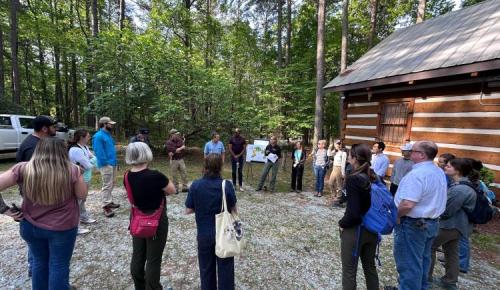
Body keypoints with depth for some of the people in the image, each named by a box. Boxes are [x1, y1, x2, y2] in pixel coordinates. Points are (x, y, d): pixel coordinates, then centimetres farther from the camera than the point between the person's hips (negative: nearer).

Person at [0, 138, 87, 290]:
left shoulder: (23, 169, -11)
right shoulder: (72, 170, -17)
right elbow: (82, 195, -7)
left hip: (30, 226, 3)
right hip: (63, 228, -3)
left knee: (39, 262, 25)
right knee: (59, 265, 13)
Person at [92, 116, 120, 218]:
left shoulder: (108, 135, 16)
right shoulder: (98, 136, -13)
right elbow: (98, 151, -18)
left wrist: (114, 162, 15)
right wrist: (105, 163, -19)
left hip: (112, 163, 10)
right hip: (106, 164, -9)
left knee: (111, 184, 16)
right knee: (107, 185, -6)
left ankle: (109, 202, 28)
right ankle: (106, 206, 1)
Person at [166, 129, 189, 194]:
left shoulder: (180, 140, 6)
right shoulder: (169, 142, -9)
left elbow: (183, 148, -6)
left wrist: (174, 152, -15)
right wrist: (181, 147, -5)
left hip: (181, 159, 4)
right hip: (174, 161, -4)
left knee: (184, 174, 5)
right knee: (175, 176, 6)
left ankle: (185, 187, 14)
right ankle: (176, 188, 17)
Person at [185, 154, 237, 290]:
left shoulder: (196, 185, -14)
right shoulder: (227, 185, -16)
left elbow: (188, 210, -6)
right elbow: (233, 210, -8)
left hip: (204, 234, 1)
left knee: (206, 269, 21)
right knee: (225, 269, 17)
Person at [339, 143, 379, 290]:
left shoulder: (353, 179, -22)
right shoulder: (375, 176, -1)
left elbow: (353, 213, -25)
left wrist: (342, 223, -8)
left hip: (354, 230, -7)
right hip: (372, 229, 7)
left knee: (349, 271, 10)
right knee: (370, 267, 24)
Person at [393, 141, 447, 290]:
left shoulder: (416, 174, -26)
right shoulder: (439, 172, 6)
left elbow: (407, 204, -32)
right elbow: (434, 198, 16)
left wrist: (396, 215, -14)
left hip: (413, 224, -9)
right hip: (431, 222, 9)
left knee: (409, 263, 6)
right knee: (422, 259, 24)